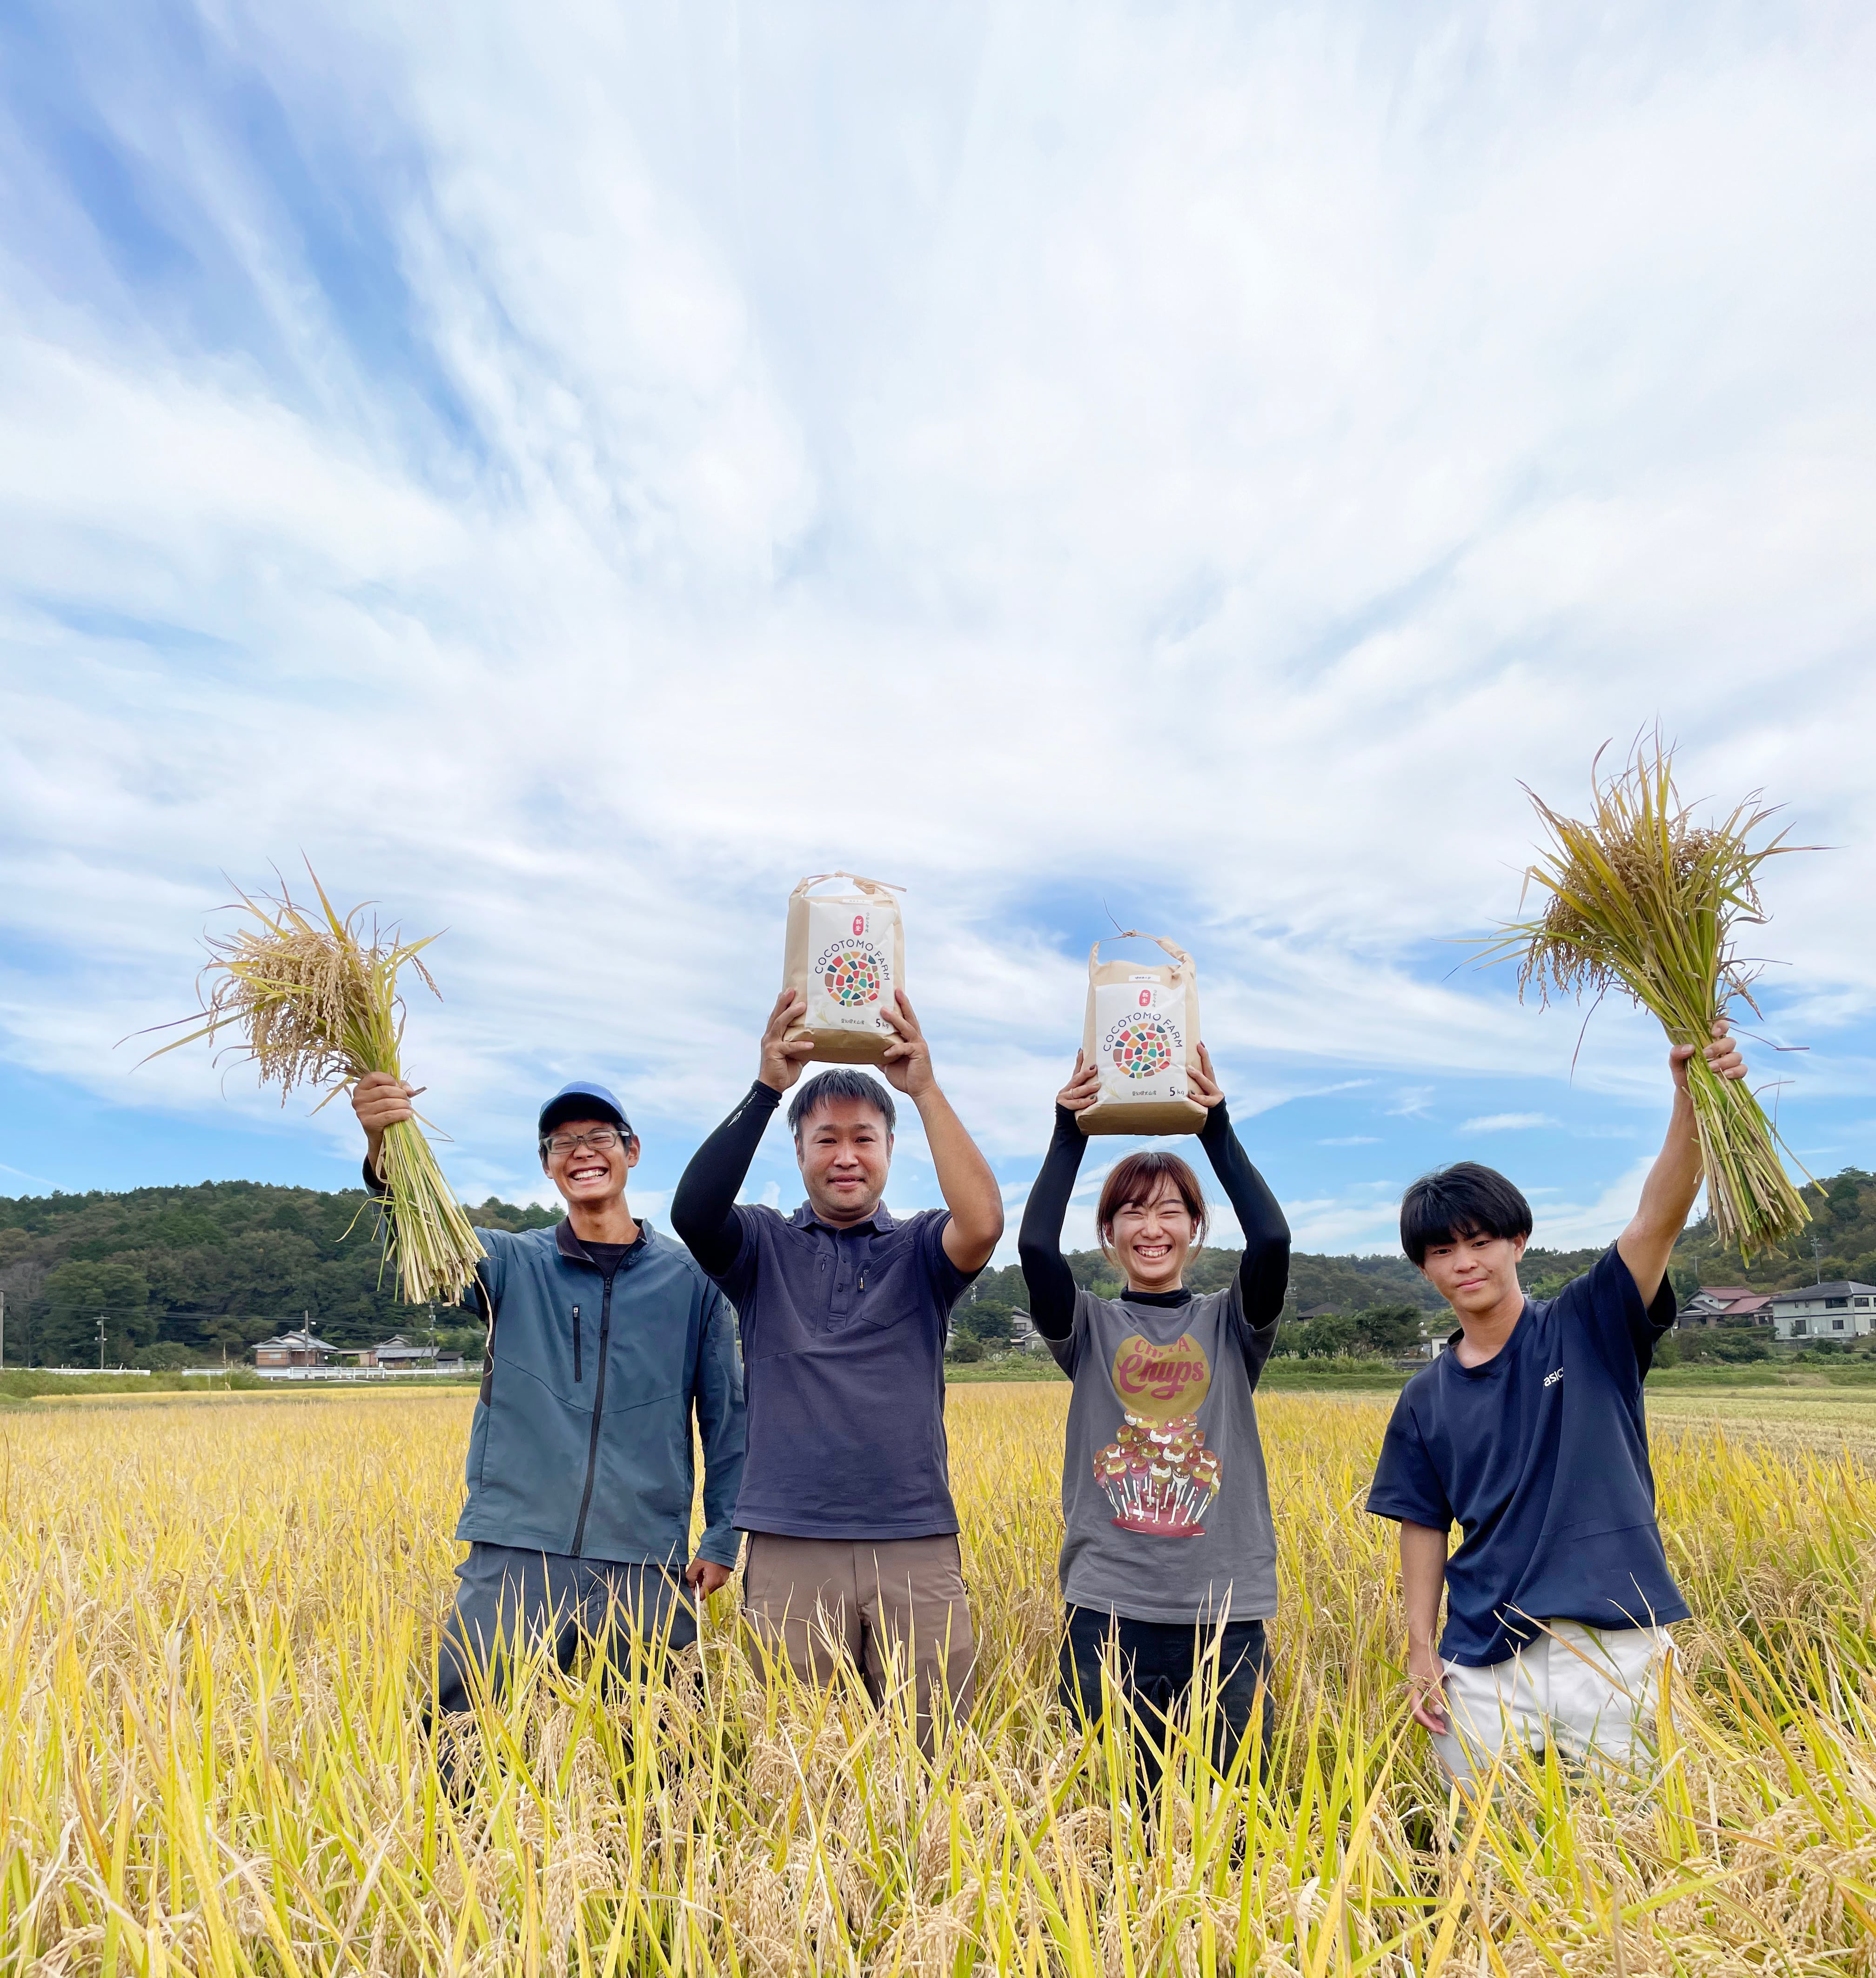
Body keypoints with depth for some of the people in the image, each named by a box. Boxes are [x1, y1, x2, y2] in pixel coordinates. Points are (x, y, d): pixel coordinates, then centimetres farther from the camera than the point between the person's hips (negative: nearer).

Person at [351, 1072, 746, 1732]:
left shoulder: (689, 1279, 2)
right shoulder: (511, 1265, 3)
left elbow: (726, 1417, 6)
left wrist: (723, 1540, 2)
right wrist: (384, 1146, -35)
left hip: (646, 1570, 0)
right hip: (514, 1558, 0)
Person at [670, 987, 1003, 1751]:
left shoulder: (920, 1250, 6)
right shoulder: (765, 1246, 5)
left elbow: (984, 1223, -16)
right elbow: (691, 1212, -15)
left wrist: (926, 1089, -18)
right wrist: (767, 1087, -22)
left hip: (918, 1545, 1)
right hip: (790, 1547, 0)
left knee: (937, 1747, 4)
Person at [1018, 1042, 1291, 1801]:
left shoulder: (1231, 1325, 5)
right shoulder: (1090, 1328, 3)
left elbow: (1272, 1240, -14)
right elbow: (1036, 1247, -16)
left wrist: (1217, 1128, -15)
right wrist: (1070, 1132, -16)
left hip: (1226, 1611, 1)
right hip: (1107, 1611, 0)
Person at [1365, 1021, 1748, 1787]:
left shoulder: (1589, 1328, -2)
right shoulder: (1425, 1399, 6)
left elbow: (1659, 1217, -17)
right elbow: (1423, 1529, 10)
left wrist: (1691, 1094, -30)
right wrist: (1420, 1651, 3)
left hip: (1612, 1646, -2)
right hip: (1483, 1663, 3)